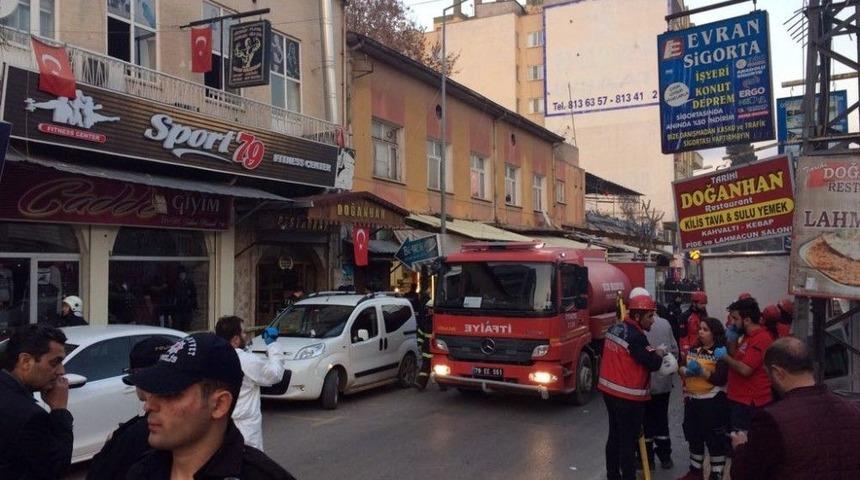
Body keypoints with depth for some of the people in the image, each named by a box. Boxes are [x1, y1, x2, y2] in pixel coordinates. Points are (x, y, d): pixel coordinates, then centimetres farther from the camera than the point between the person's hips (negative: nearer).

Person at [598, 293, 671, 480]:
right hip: (627, 396, -9)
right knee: (628, 440, 1)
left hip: (609, 390, 9)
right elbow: (652, 364, -19)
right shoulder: (635, 336, -22)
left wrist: (650, 352, 6)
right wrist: (659, 354, 3)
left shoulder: (615, 329, 5)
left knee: (615, 435, 19)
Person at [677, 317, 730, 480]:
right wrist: (685, 371, -14)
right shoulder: (694, 349, 9)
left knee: (715, 440, 3)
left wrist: (702, 372, -27)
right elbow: (681, 367, 7)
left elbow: (721, 379, -18)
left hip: (712, 401, -7)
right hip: (692, 399, 7)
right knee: (694, 438, 17)